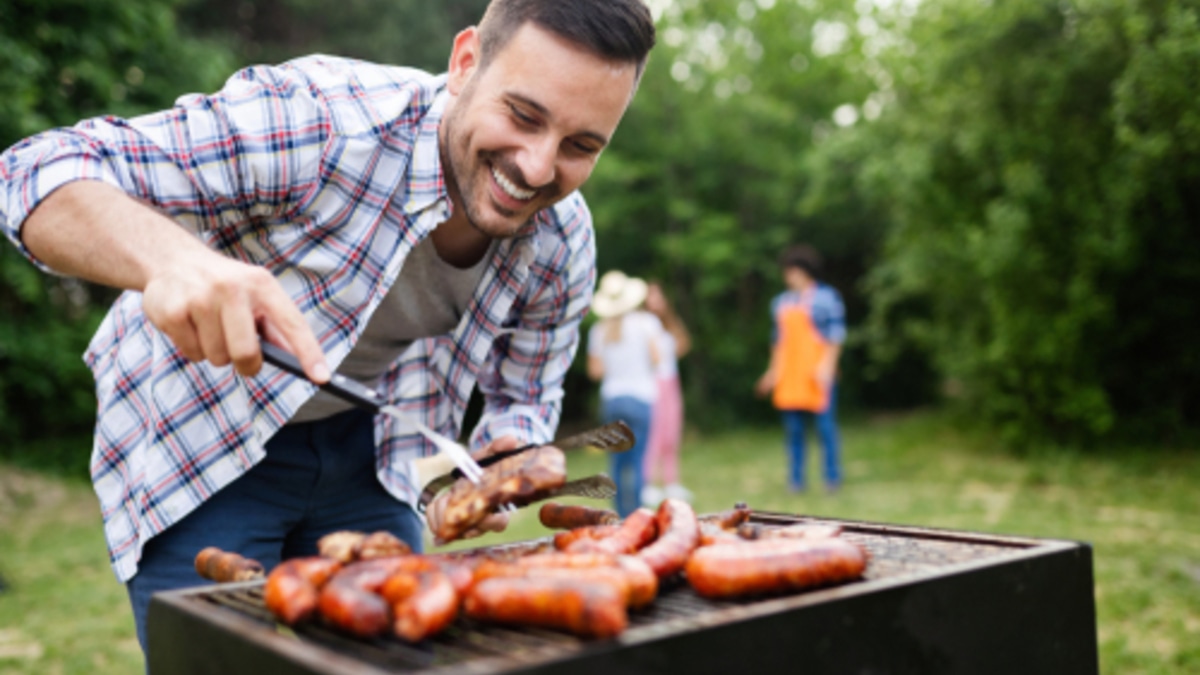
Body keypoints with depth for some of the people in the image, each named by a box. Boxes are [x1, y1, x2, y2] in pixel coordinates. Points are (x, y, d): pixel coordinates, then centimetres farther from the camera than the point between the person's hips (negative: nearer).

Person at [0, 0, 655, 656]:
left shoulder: (565, 249, -16)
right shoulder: (315, 120, -33)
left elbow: (523, 399, 0)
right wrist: (170, 257, -55)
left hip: (365, 449, 4)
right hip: (198, 441, -4)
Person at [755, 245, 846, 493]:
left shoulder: (827, 297, 2)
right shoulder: (781, 301, 17)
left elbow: (837, 334, -2)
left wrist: (827, 365, -11)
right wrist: (773, 370, 17)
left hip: (817, 373, -5)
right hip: (789, 374, 5)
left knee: (825, 424, -6)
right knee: (793, 428, 5)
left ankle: (832, 479, 4)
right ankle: (796, 480, 12)